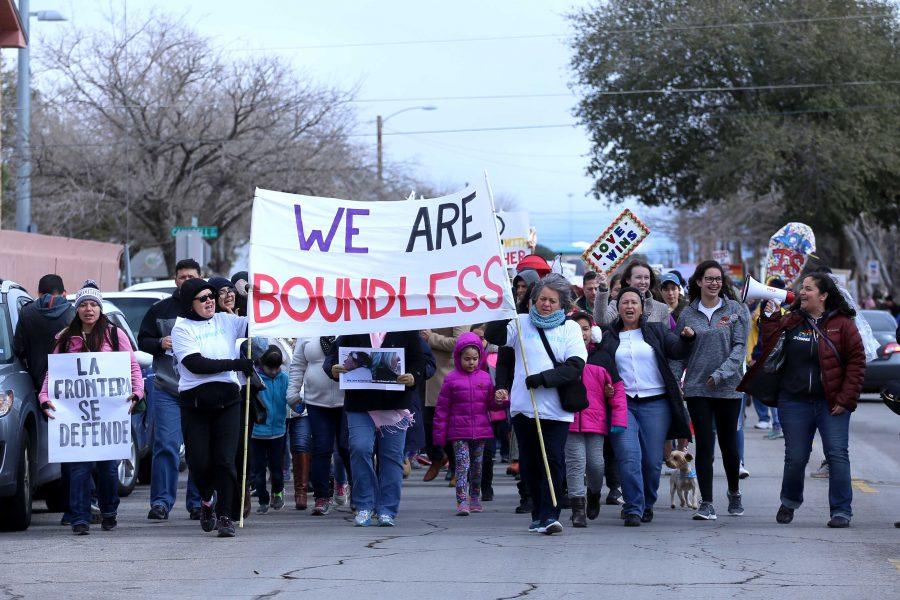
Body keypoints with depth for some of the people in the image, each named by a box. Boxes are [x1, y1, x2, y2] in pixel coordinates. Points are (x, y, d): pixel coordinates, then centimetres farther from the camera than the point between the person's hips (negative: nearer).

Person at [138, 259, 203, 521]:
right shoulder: (160, 310, 8)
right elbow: (143, 340, 13)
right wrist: (160, 343, -7)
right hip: (166, 389, 0)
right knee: (166, 446, -5)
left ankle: (198, 502, 13)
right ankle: (161, 501, -2)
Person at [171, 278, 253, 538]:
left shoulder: (226, 321, 12)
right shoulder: (181, 328, 1)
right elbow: (196, 364, -11)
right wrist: (236, 364, -14)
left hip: (227, 401, 2)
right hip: (195, 403, -2)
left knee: (225, 460, -6)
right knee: (199, 461, 1)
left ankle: (225, 515, -2)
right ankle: (207, 499, 31)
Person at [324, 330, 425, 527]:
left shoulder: (406, 332, 5)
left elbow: (418, 363, 6)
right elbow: (333, 355, 9)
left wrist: (413, 378, -16)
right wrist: (333, 369, -14)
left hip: (395, 406, 0)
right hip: (359, 405, 0)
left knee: (392, 456, 3)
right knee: (360, 448, -15)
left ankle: (387, 510, 13)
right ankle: (364, 507, -1)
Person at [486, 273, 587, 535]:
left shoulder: (570, 328, 6)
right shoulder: (521, 323, 11)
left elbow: (575, 367, -5)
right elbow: (493, 336, -1)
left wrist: (543, 378, -15)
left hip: (556, 411, -2)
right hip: (523, 407, 2)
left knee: (553, 462, -10)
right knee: (528, 464, 9)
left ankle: (549, 515, -10)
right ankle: (538, 513, 21)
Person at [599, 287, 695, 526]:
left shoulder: (656, 331, 13)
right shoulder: (608, 338, 13)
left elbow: (677, 350, 3)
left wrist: (686, 338, -17)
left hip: (655, 404, 0)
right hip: (622, 404, 0)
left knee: (653, 460, -1)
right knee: (628, 457, -14)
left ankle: (647, 505, 18)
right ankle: (633, 509, -11)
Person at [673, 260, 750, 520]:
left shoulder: (736, 310, 1)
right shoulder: (687, 314, 5)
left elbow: (740, 346, -5)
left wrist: (720, 373, -16)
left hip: (729, 388, 0)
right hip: (697, 389, 0)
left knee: (729, 442, 10)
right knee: (704, 444, -4)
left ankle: (734, 493, 32)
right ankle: (706, 503, -2)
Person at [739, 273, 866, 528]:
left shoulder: (842, 324, -1)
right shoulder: (790, 321, 9)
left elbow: (856, 362, -3)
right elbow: (770, 349, 4)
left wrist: (845, 399, -9)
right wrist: (770, 318, -3)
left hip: (831, 402, -3)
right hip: (794, 401, 3)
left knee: (837, 454, -7)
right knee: (795, 457, 7)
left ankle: (841, 511, -1)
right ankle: (789, 502, 29)